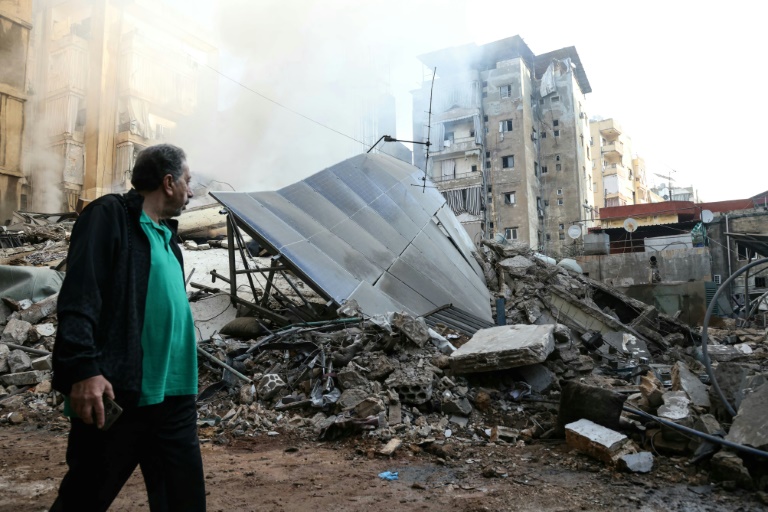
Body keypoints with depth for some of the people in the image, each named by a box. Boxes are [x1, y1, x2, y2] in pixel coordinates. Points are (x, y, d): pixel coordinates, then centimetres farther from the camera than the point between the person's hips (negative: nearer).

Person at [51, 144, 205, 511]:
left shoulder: (167, 234, 20)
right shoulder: (110, 215, -4)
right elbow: (78, 298, -15)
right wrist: (83, 369, -25)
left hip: (174, 398, 7)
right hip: (116, 396, -7)